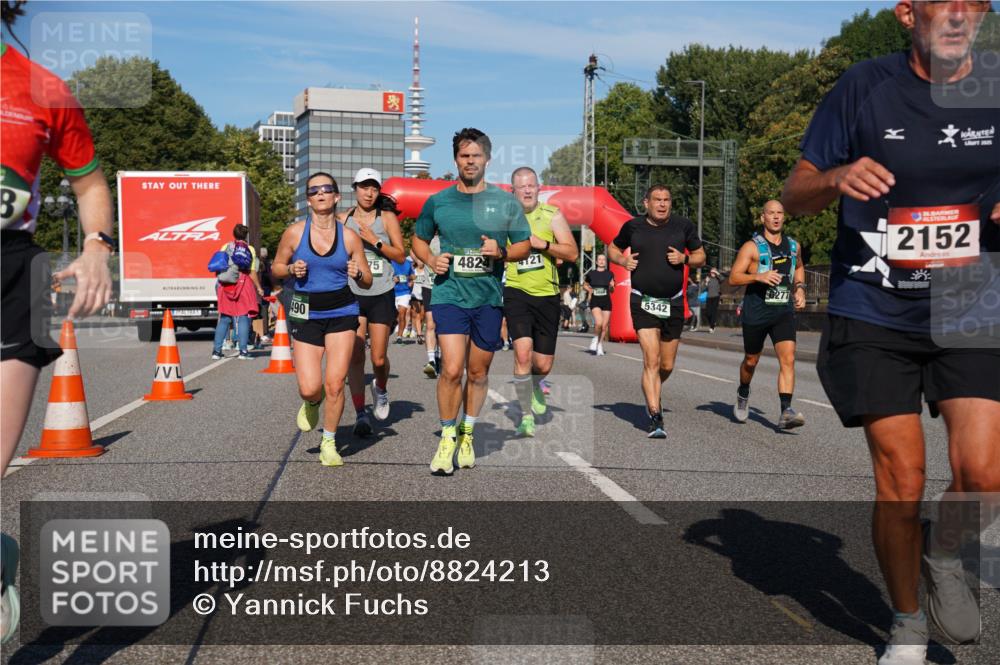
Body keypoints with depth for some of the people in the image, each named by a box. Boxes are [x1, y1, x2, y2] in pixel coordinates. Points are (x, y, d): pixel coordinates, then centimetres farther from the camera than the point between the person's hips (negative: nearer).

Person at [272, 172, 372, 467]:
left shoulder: (350, 237, 0)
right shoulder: (294, 232, -2)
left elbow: (368, 281, 7)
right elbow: (276, 267, 10)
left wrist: (357, 274, -15)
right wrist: (292, 270, -10)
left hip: (342, 313, 0)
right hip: (307, 314, 0)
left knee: (334, 384, -7)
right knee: (310, 388, -8)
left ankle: (329, 443, 15)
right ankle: (310, 404, 31)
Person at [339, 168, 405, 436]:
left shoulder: (387, 217, 3)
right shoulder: (343, 219, 6)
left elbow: (400, 255, -2)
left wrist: (375, 241, -12)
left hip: (381, 295, -1)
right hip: (352, 293, 1)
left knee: (379, 358, -3)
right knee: (355, 357, -3)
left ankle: (380, 389, 30)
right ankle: (360, 414, 6)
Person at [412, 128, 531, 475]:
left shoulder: (505, 202, 3)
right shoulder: (437, 202, 5)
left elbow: (524, 245, 9)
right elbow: (419, 239, 18)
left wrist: (502, 252, -12)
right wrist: (431, 259, -3)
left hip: (489, 297, 1)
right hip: (449, 294, -1)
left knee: (478, 372, 10)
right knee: (451, 369, -13)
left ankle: (467, 435, 30)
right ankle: (447, 438, 5)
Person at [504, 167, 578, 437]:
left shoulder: (552, 215, 2)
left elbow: (572, 253, -4)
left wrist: (542, 244, -16)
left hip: (547, 295, 1)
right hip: (517, 292, -1)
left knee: (544, 365, 4)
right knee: (523, 351, -21)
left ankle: (535, 384, 43)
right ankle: (526, 415, -6)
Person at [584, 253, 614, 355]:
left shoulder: (609, 274, 6)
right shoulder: (591, 274, 3)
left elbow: (612, 291, 9)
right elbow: (585, 284, 19)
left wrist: (611, 286, -13)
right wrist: (589, 290, -1)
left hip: (606, 302, 2)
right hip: (595, 301, -2)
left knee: (604, 326, 3)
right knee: (599, 322, -22)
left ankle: (600, 346, 18)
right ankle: (595, 339, 5)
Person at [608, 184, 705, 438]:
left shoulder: (683, 225, 4)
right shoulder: (633, 226, 2)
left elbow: (701, 257, 12)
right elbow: (613, 248, 19)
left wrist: (684, 258, -9)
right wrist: (623, 260, -2)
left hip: (673, 303, 2)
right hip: (643, 303, -2)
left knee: (667, 365, 10)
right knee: (651, 361, -14)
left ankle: (652, 395, 40)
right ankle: (655, 418, -11)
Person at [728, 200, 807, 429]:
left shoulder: (793, 246, 9)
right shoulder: (752, 247, -6)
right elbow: (733, 278, -11)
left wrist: (800, 288, 14)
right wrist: (759, 276, -26)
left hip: (784, 310, 3)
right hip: (756, 312, -3)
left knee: (788, 359, -15)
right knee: (751, 360, 13)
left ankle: (786, 412, -19)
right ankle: (743, 394, 43)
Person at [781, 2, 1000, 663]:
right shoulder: (865, 87, -4)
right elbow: (794, 194, 0)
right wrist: (837, 178, -22)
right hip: (874, 314, -2)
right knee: (901, 478, -2)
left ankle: (944, 556, 26)